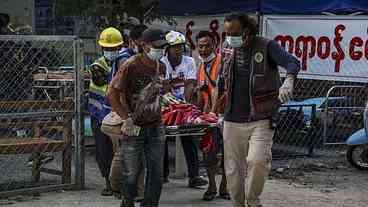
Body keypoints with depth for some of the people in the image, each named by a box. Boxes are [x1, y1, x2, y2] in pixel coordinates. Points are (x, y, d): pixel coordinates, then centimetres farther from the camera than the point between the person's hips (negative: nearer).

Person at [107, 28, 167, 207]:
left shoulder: (161, 67, 7)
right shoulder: (131, 66, -14)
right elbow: (112, 93, -15)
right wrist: (126, 118, -16)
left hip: (155, 127, 6)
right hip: (134, 128, -5)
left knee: (156, 174, 6)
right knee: (132, 173, 3)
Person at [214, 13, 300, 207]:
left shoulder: (266, 46, -7)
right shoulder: (227, 48, 8)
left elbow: (292, 62, -22)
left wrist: (289, 80, -44)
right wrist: (221, 110, 24)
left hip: (260, 120, -5)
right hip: (232, 121, 5)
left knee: (257, 160, -23)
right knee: (233, 169, 7)